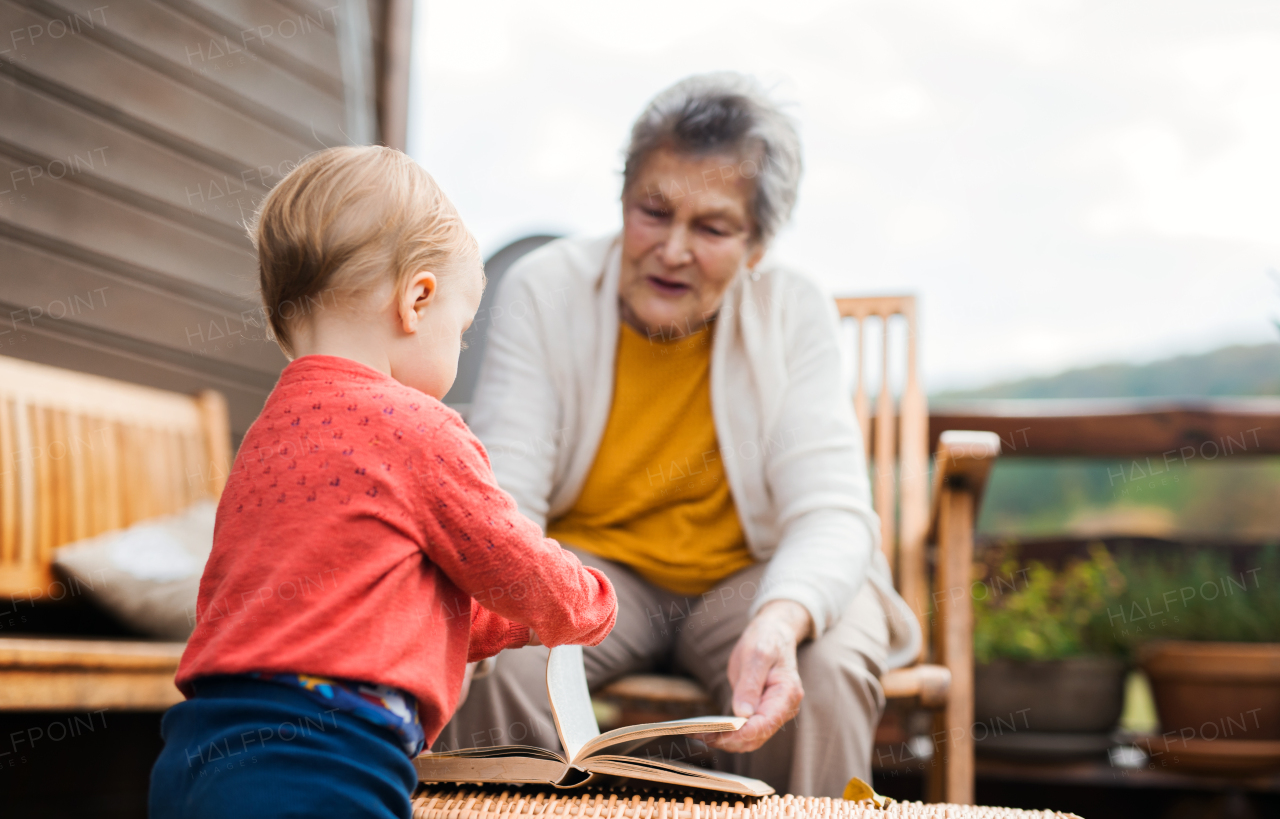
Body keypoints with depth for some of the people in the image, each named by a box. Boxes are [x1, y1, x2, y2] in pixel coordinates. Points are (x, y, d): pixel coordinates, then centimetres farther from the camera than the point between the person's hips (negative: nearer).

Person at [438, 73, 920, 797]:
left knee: (825, 669, -31)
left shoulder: (796, 314, -12)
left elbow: (832, 511, -21)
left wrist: (781, 620, -45)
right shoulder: (543, 290, -12)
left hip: (751, 574, 0)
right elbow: (503, 500, -18)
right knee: (493, 658, -31)